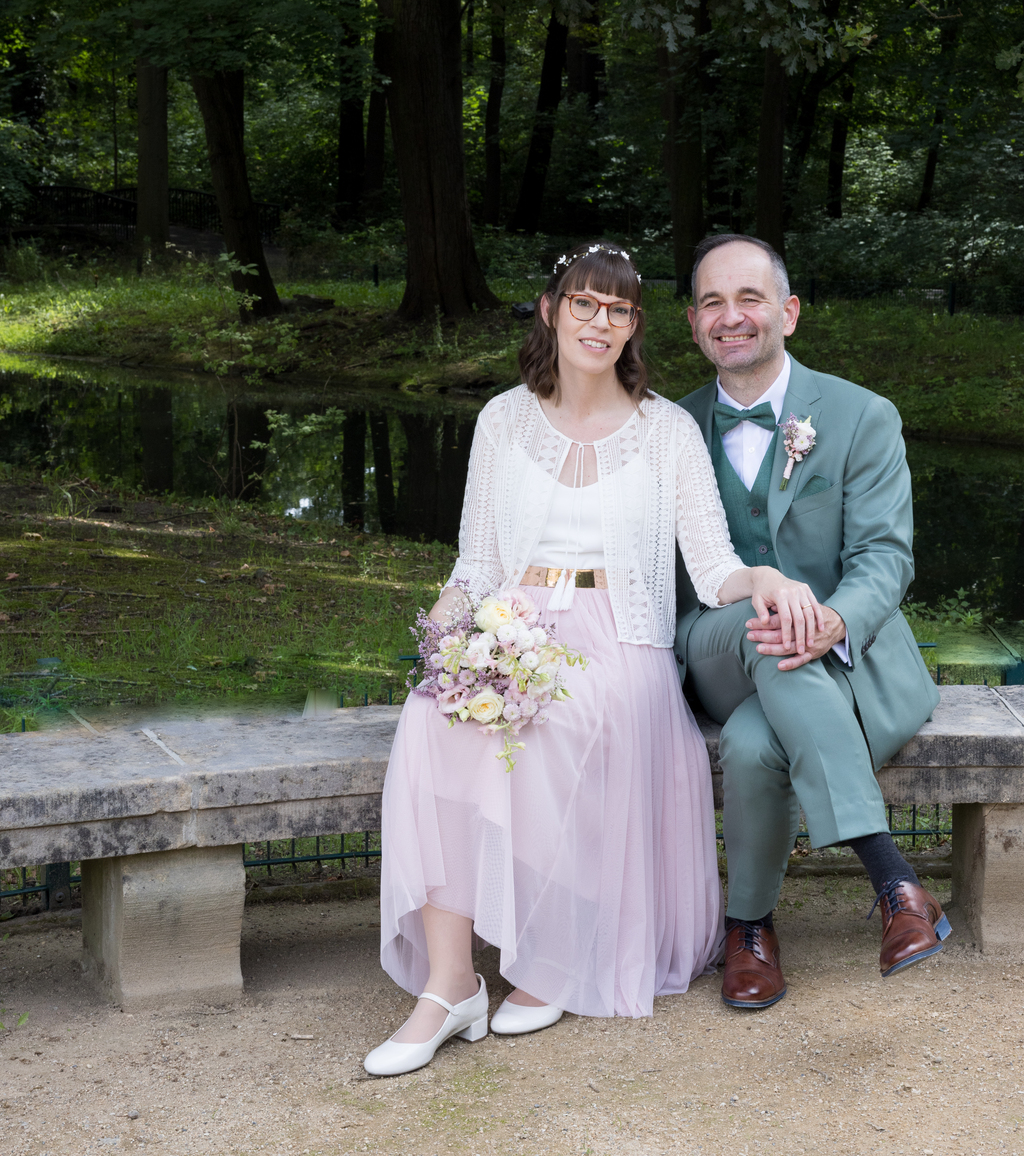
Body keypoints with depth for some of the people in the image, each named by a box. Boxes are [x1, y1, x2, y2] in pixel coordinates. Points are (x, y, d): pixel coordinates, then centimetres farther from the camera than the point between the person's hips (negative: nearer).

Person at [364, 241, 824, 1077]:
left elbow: (713, 568, 0)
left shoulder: (668, 430, 7)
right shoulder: (504, 420, 14)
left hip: (617, 643, -2)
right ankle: (449, 985, -31)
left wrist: (764, 579, -23)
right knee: (437, 714, -32)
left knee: (566, 721, -36)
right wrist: (443, 631, -6)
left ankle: (555, 959, -17)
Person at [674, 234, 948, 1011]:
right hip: (723, 656, 2)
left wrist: (834, 620, -32)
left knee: (754, 742, -37)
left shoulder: (863, 418, 1)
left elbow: (885, 556, -9)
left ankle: (751, 924, -15)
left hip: (845, 664, -2)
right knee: (766, 617, -37)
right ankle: (892, 876, -41)